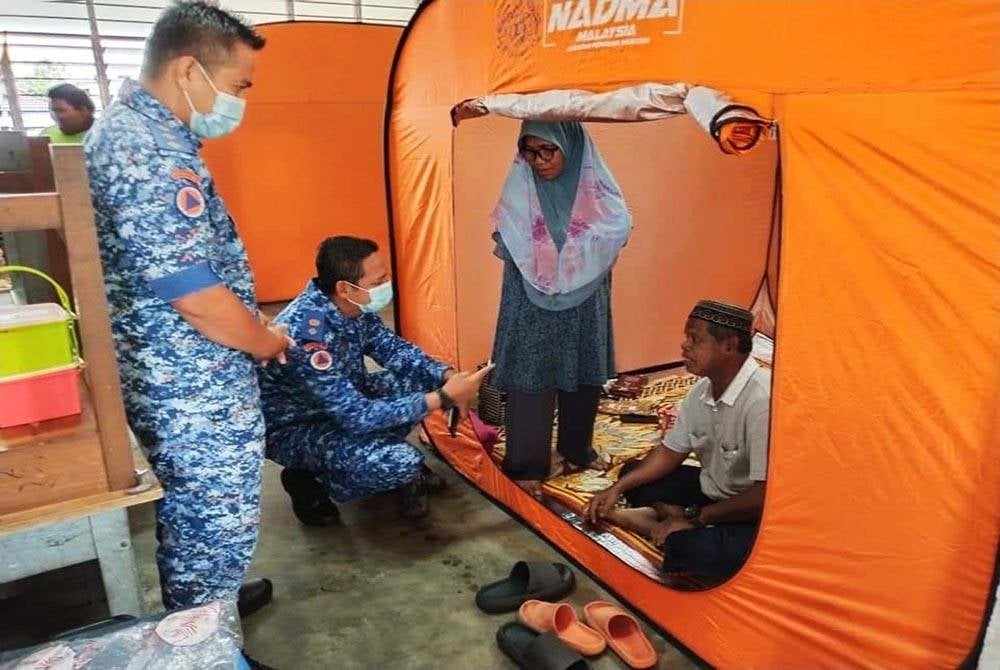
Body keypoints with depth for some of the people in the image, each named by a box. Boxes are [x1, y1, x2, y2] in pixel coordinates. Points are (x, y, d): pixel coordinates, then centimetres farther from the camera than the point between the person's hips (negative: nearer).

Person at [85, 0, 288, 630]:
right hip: (197, 391, -10)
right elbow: (197, 296, -27)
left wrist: (253, 335, 14)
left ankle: (198, 609, 47)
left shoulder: (131, 129, 10)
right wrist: (266, 342, -7)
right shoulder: (150, 153, -25)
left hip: (174, 381, 10)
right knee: (218, 526, 7)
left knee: (188, 519, 26)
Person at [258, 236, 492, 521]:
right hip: (293, 428, -8)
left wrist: (448, 376, -16)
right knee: (400, 463, -29)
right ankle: (307, 480, -3)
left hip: (343, 405, 8)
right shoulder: (308, 334, -36)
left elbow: (393, 348, 1)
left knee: (425, 375, -7)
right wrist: (443, 398, -32)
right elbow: (358, 417, -34)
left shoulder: (352, 305, -12)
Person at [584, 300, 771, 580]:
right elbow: (670, 453, 8)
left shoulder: (762, 400, -31)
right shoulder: (702, 390, -3)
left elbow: (764, 496, -29)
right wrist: (618, 488, -3)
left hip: (753, 518, -9)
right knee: (633, 473, 10)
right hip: (711, 492, 9)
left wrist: (694, 517, -19)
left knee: (695, 549, -37)